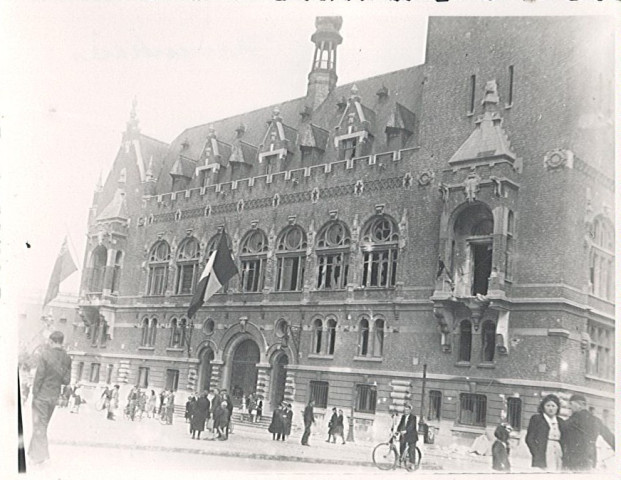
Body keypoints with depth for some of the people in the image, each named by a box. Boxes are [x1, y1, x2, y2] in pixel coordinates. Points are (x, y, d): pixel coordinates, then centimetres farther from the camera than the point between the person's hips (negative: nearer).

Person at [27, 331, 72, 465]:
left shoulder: (45, 354, -15)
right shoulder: (67, 358, -1)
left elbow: (39, 376, -14)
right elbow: (66, 380, 1)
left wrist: (34, 394, -6)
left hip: (42, 394, -5)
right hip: (54, 396, 5)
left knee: (39, 425, 2)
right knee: (43, 425, 17)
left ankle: (41, 455, 0)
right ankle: (33, 452, 26)